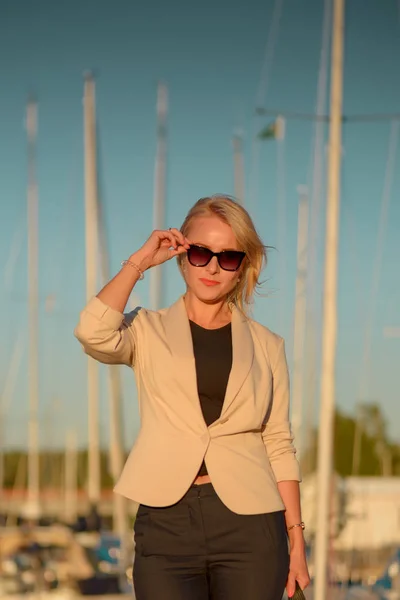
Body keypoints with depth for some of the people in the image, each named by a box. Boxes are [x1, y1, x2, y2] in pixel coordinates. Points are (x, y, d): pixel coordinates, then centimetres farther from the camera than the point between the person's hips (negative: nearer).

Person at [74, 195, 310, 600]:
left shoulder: (266, 345, 12)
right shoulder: (149, 332, 9)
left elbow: (279, 446, 10)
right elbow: (95, 334, -13)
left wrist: (296, 536, 3)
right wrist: (138, 262, -2)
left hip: (249, 524, 1)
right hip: (166, 521, -1)